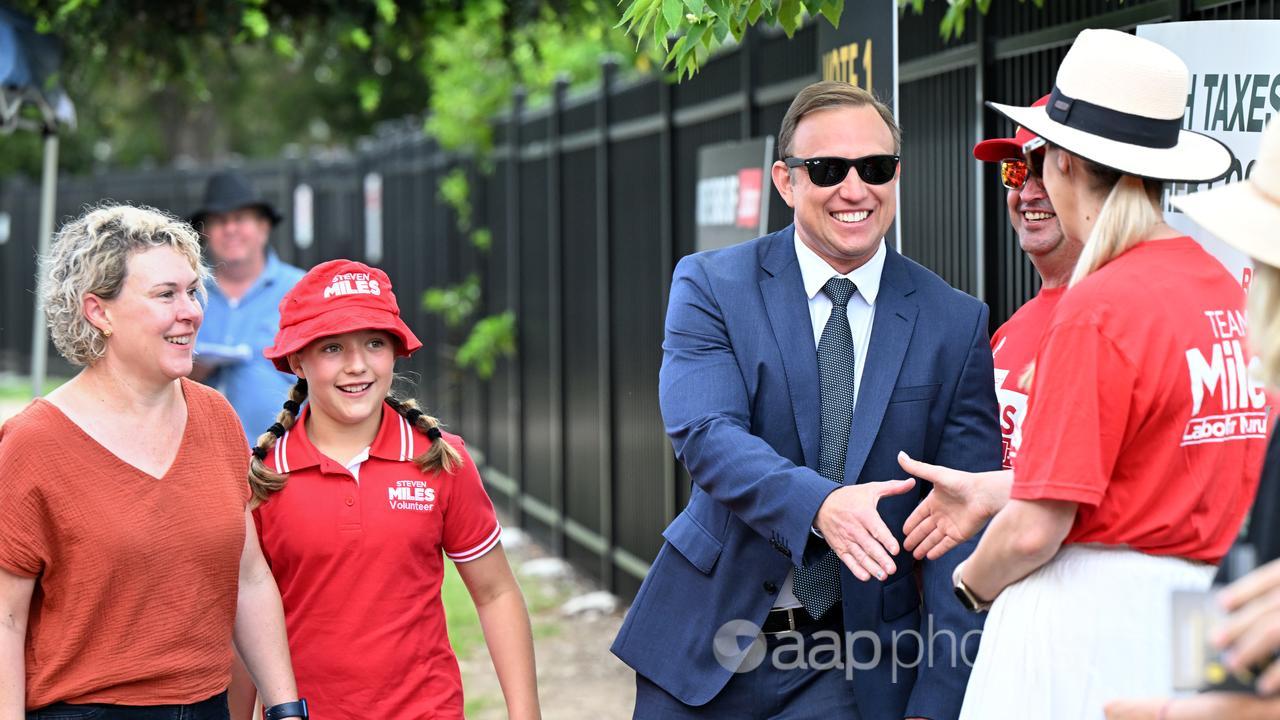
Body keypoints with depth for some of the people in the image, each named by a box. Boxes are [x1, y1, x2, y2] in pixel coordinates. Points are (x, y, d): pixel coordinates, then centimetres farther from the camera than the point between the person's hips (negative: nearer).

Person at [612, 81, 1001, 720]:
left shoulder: (956, 324, -1)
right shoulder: (709, 285, -2)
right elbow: (705, 433, -17)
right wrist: (819, 504, -37)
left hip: (857, 664, 0)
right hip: (709, 640, 0)